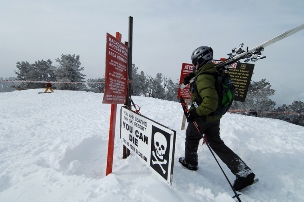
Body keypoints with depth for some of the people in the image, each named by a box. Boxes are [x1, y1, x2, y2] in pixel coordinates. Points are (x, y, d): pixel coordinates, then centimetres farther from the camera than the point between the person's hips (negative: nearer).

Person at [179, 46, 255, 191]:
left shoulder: (203, 78, -26)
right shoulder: (213, 71, 3)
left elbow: (210, 101, -36)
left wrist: (196, 112, -26)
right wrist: (192, 75, 24)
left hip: (201, 118, -8)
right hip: (215, 117, 8)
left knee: (191, 138, 19)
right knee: (216, 143, 18)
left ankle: (190, 162, 42)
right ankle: (244, 172, 15)